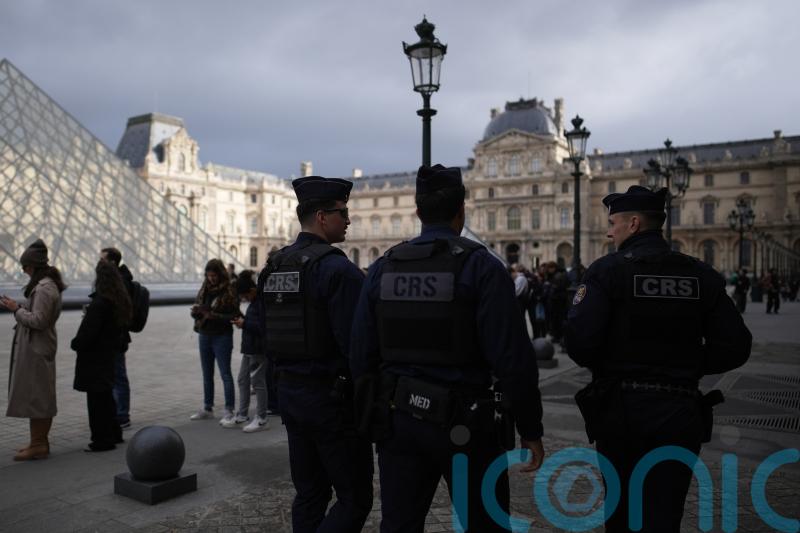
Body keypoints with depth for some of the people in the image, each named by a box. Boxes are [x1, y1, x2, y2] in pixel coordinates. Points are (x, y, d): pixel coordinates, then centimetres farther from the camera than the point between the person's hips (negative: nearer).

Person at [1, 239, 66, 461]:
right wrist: (18, 307, 9)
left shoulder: (44, 288, -19)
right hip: (39, 347, 10)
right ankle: (40, 442, 26)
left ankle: (38, 444, 6)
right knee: (42, 396, 16)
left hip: (36, 349, -10)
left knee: (34, 396, -2)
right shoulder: (48, 284, 13)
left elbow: (38, 320, -22)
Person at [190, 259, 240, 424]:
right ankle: (207, 409, 26)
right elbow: (196, 311, 12)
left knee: (225, 374, -3)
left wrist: (214, 316, -23)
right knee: (207, 375, 15)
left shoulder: (229, 291, -11)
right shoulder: (204, 289, 8)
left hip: (222, 337, -7)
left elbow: (234, 316, -14)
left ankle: (229, 411, 2)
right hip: (204, 336, 7)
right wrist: (195, 311, -11)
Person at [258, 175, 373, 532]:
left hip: (290, 393, 8)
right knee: (354, 499, 3)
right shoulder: (337, 268, -17)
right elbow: (355, 342, -20)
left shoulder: (273, 267, 8)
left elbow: (268, 335, 14)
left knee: (309, 494, 18)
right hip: (333, 396, -8)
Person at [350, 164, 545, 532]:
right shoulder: (480, 266, -11)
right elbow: (513, 358, -15)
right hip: (463, 424, -4)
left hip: (398, 421, 4)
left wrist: (370, 419, 15)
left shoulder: (383, 267, 2)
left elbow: (361, 356, 4)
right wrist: (530, 430, -4)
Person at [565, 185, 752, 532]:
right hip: (680, 414, 2)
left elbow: (579, 342, -19)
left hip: (620, 410, -2)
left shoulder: (607, 271, -10)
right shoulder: (701, 275, 2)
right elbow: (736, 347, 0)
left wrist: (603, 367, 3)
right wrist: (686, 367, 14)